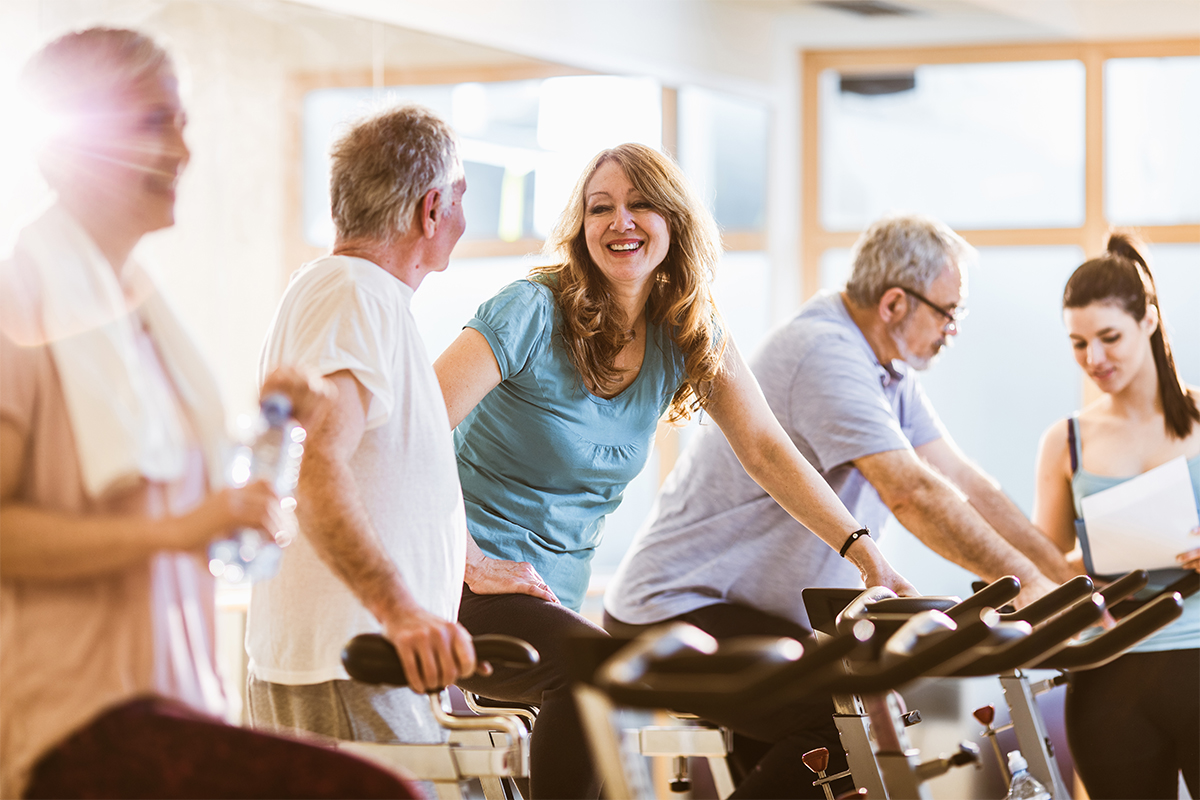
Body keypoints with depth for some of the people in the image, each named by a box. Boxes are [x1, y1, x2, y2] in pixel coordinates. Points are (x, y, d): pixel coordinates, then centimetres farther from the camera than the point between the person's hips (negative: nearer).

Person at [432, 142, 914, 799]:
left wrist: (868, 557, -6)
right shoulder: (535, 311, -14)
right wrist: (474, 566, -22)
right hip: (475, 593, -7)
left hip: (556, 597, 7)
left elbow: (766, 451, 3)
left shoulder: (689, 336, 4)